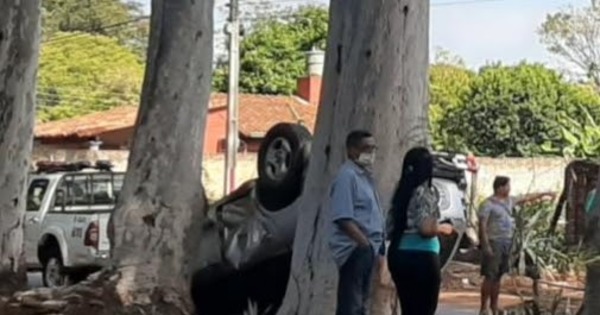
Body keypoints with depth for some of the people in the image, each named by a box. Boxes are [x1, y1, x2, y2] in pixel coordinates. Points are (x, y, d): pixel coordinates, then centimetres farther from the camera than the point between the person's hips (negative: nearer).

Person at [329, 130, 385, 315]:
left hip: (368, 249, 10)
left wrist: (377, 244, 13)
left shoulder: (365, 176, 18)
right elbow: (344, 218, -21)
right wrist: (365, 243, -22)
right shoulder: (347, 176, -12)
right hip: (354, 249, -10)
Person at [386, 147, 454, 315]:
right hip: (421, 257, -7)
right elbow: (426, 229, -21)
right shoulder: (426, 193, -11)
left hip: (399, 254, 7)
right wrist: (443, 228, -1)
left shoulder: (401, 192, 11)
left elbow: (392, 227, 11)